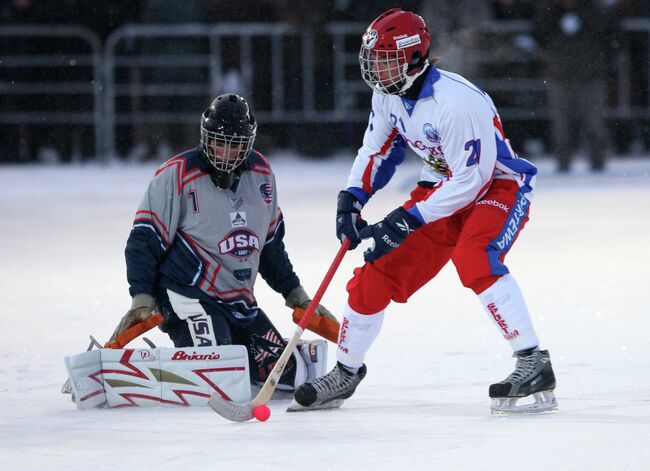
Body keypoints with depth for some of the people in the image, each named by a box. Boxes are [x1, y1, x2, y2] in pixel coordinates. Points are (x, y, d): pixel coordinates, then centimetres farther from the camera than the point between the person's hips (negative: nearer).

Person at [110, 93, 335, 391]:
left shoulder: (260, 172, 9)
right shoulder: (177, 175, -10)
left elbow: (271, 243, 22)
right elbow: (144, 240, -8)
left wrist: (296, 295, 22)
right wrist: (142, 300, -16)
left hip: (240, 304, 7)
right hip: (188, 296, -7)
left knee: (290, 372, 4)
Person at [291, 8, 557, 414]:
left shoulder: (457, 102, -31)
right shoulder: (388, 94, -5)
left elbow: (471, 179, -29)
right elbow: (378, 149, 10)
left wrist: (408, 220, -27)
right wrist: (352, 198, -6)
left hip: (498, 187, -8)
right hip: (442, 186, 8)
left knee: (472, 259, -36)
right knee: (378, 273, 2)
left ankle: (533, 363, -33)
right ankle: (346, 373, 22)